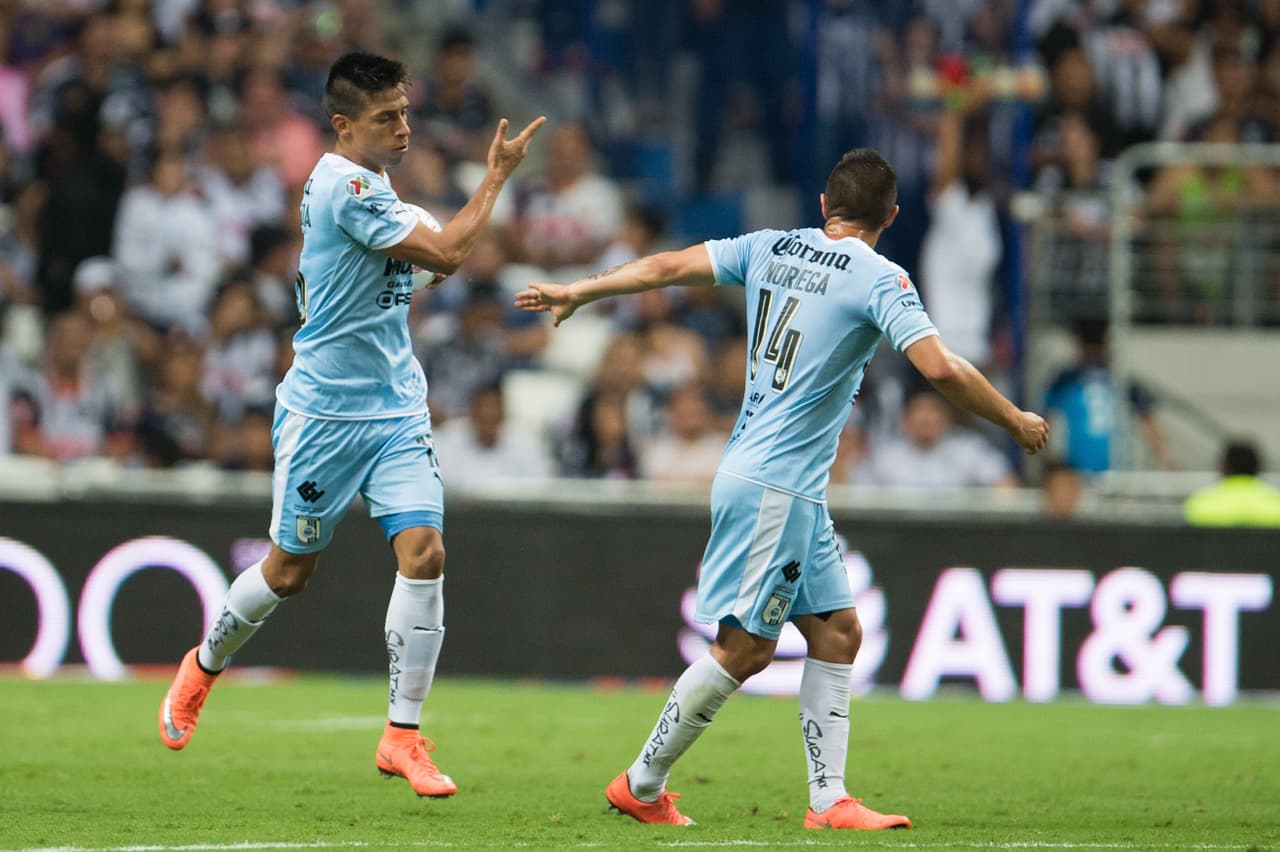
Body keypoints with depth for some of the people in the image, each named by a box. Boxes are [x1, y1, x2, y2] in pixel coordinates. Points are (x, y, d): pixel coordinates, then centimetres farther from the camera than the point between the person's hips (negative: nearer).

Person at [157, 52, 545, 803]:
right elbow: (446, 254, -21)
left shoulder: (370, 185, 11)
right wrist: (497, 177, -13)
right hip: (324, 411, -7)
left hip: (397, 410, 7)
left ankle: (404, 734, -7)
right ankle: (205, 666, 36)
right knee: (290, 570, 7)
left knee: (424, 550, -10)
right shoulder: (344, 186, -19)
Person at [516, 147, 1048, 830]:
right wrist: (1016, 422, -6)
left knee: (837, 632, 8)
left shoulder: (770, 248, 9)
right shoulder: (879, 279, -11)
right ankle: (641, 786, 4)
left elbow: (666, 267, 14)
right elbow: (939, 368, -21)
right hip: (773, 486, -8)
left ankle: (828, 800, 5)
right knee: (745, 646, -4)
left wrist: (576, 293, 27)